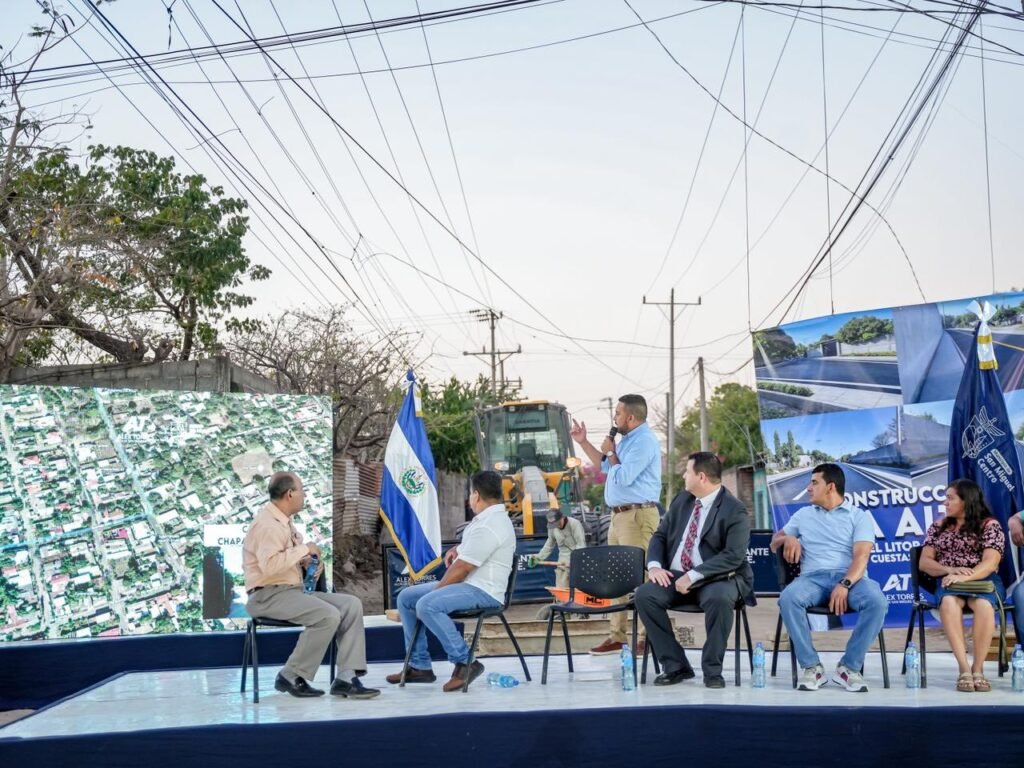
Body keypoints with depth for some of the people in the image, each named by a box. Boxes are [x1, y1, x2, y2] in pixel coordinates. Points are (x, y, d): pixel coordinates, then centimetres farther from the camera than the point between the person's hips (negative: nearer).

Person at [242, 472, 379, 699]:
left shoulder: (284, 521, 15)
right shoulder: (267, 524, -15)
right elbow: (270, 565, -29)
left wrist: (310, 560, 4)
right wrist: (304, 549, -18)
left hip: (294, 591, 10)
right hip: (269, 595, -10)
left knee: (351, 605, -4)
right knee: (328, 616, -28)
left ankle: (346, 678, -10)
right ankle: (291, 677, -13)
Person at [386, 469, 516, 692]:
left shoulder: (488, 527, -21)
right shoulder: (491, 517, 13)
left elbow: (461, 569, -20)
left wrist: (437, 589, -6)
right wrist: (458, 549, 13)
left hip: (483, 591, -11)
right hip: (468, 585, 11)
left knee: (427, 605, -33)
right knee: (406, 598, 10)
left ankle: (464, 663, -24)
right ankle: (419, 666, 9)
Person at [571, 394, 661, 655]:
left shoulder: (644, 441, -14)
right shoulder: (629, 440, 19)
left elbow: (622, 477, -20)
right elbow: (605, 466, 33)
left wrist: (611, 451, -4)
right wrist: (583, 442, 26)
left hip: (637, 516, -11)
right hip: (620, 516, 11)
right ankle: (617, 636, 16)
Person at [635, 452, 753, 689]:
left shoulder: (734, 510, -11)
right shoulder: (682, 500, 10)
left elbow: (733, 556, -20)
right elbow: (660, 535, 13)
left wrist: (693, 576, -25)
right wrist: (654, 565, -8)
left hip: (716, 579, -6)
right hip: (676, 576, 6)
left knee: (719, 599, -39)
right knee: (644, 595, -21)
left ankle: (712, 670, -20)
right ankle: (675, 666, -14)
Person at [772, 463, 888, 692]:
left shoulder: (859, 516, 10)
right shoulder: (803, 514, 23)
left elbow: (861, 556, -4)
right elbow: (774, 543, 28)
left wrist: (844, 585, -22)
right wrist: (787, 538, 3)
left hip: (850, 578, -2)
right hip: (813, 577, 2)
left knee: (877, 601, -35)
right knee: (788, 598, -34)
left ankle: (850, 666, -23)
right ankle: (811, 666, -24)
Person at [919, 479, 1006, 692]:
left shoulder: (990, 526, 4)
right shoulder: (938, 526, 16)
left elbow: (990, 563, -9)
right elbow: (924, 562, 9)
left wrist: (964, 577, -25)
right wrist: (950, 570, -11)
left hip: (984, 581, -2)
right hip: (949, 582, 2)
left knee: (983, 604, -39)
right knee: (948, 602, -36)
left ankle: (978, 668, -30)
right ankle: (964, 669, -38)